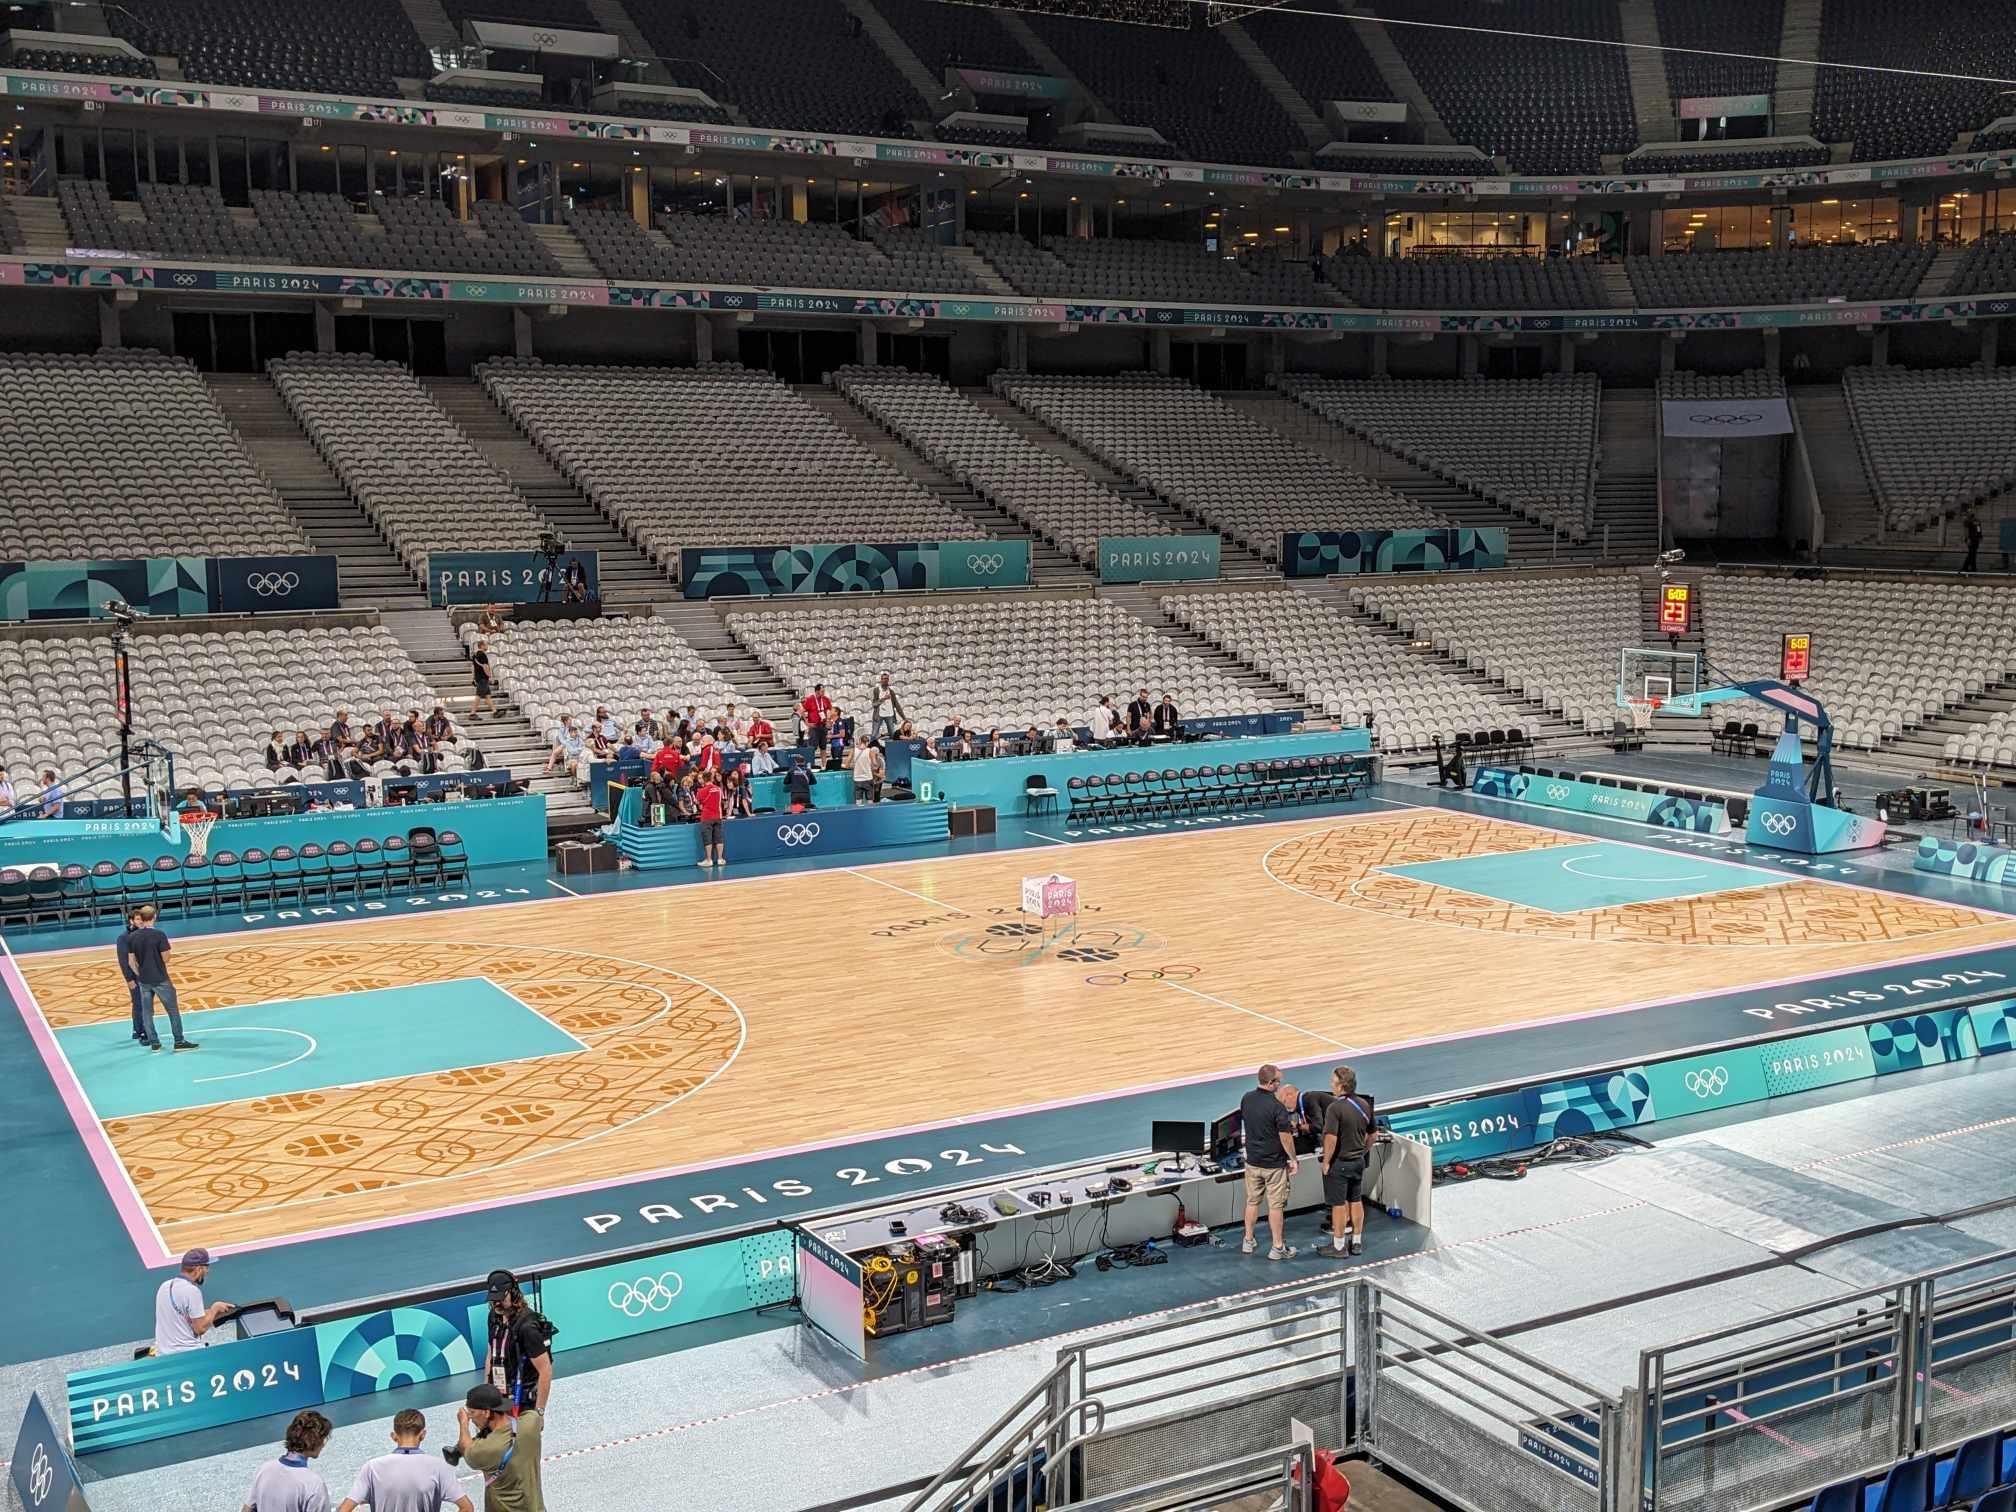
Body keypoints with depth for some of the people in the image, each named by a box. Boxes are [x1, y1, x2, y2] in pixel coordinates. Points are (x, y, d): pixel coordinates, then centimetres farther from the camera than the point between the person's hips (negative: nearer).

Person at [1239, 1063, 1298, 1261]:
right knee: (1276, 1205, 5)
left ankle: (1248, 1242, 27)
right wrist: (1292, 1159, -4)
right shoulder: (1276, 1106, -23)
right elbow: (1286, 1137, -19)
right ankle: (1278, 1248, 12)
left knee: (1252, 1201, 17)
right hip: (1274, 1163, -6)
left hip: (1252, 1161, 6)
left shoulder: (1246, 1099, -3)